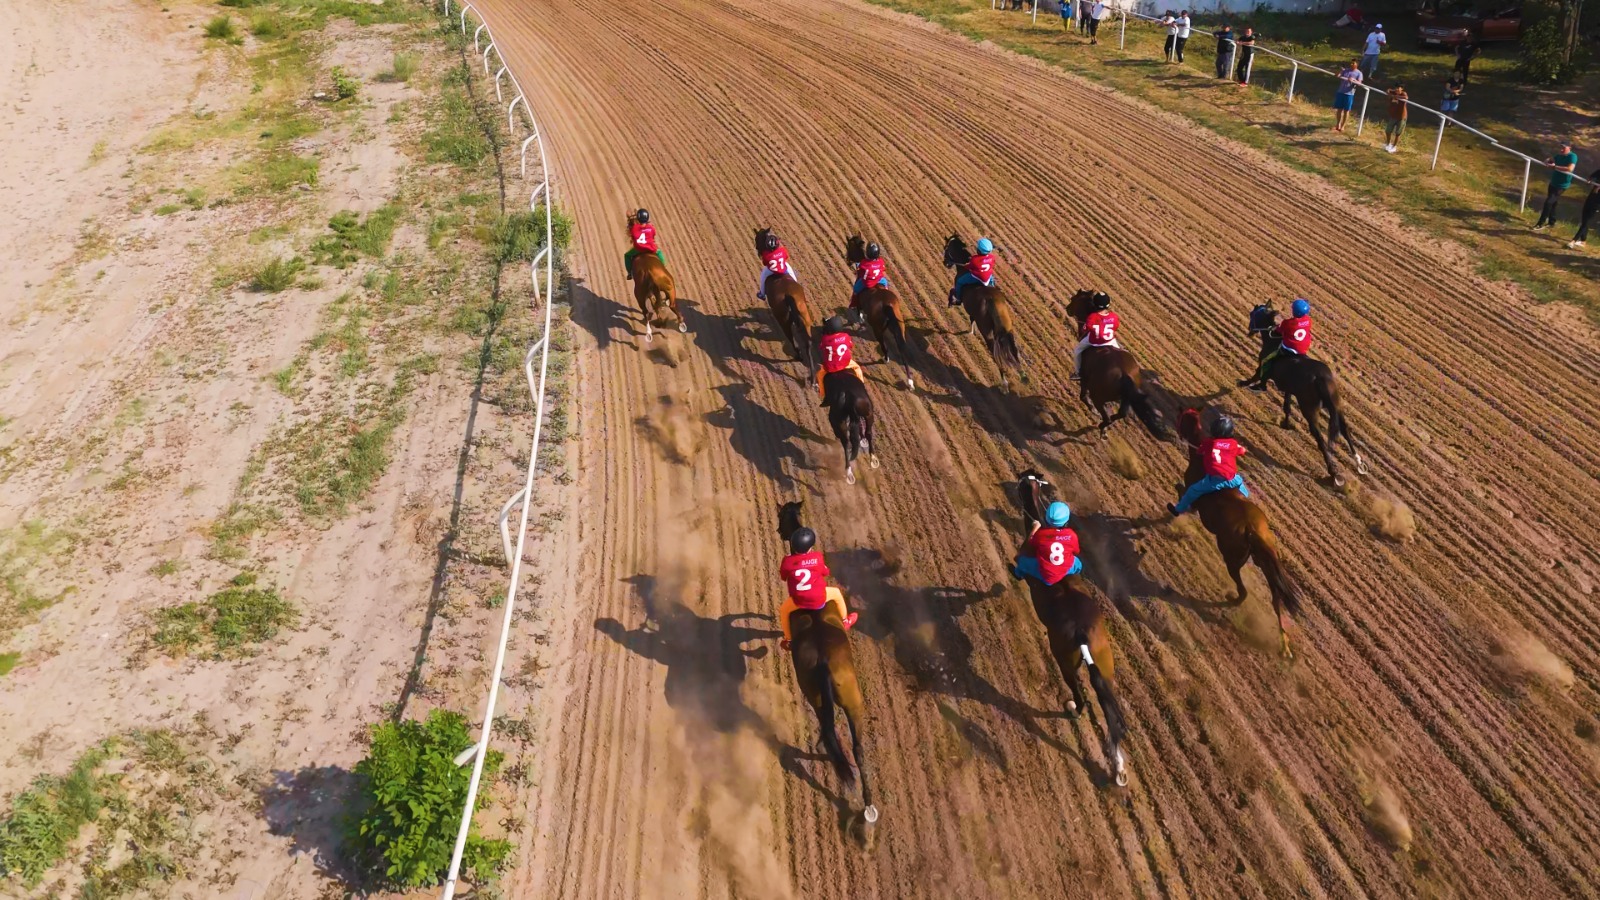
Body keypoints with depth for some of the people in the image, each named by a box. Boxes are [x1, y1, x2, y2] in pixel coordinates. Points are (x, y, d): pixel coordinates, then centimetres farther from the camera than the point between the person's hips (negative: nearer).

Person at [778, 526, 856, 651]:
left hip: (798, 601, 0)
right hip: (818, 599, 0)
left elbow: (782, 576, 6)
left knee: (783, 611, 32)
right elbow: (825, 572, 6)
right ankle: (845, 621, 48)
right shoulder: (817, 557, -12)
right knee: (837, 593, 30)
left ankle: (788, 640, 36)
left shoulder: (788, 561, -12)